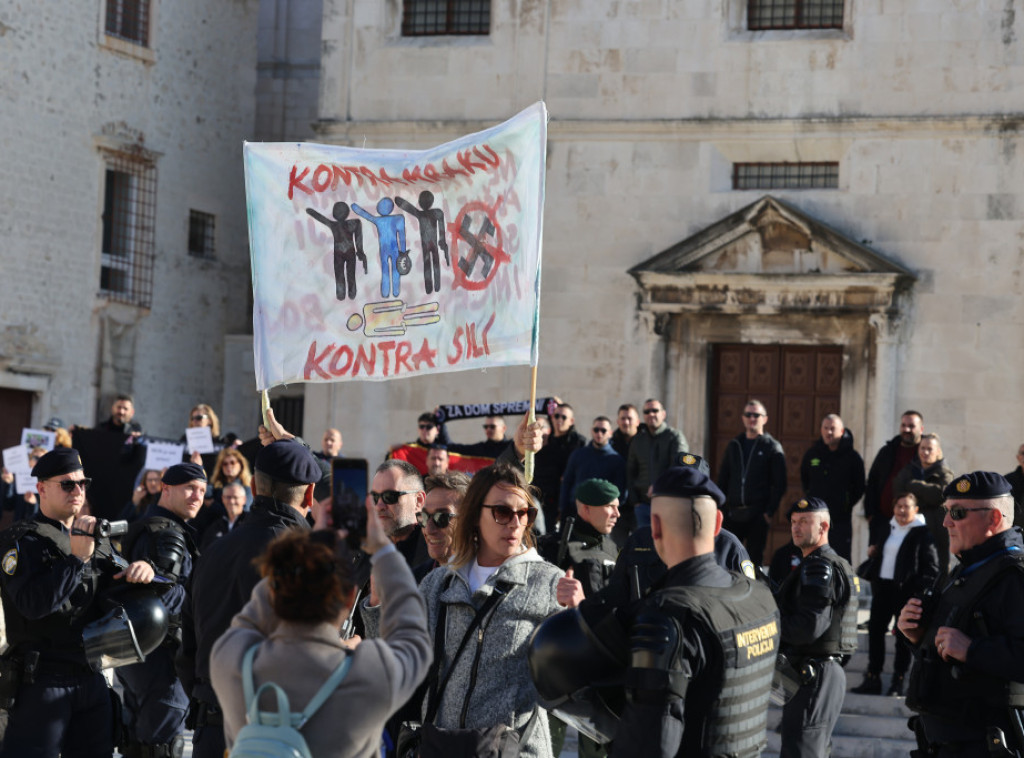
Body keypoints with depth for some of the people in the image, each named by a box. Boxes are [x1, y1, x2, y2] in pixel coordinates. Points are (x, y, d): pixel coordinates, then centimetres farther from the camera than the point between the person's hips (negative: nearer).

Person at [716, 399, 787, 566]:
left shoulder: (772, 447, 2)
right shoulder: (734, 445, 14)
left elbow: (779, 484, -3)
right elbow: (722, 479, 17)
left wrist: (770, 512, -11)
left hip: (757, 515, -4)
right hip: (733, 513, 4)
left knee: (754, 558, 0)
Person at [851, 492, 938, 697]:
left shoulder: (922, 534, -6)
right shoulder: (889, 529, 14)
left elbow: (932, 568, -9)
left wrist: (919, 590, -18)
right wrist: (872, 554, 5)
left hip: (906, 590, -7)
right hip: (883, 586, 7)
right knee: (875, 629, 6)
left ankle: (898, 683, 8)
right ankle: (872, 678, 13)